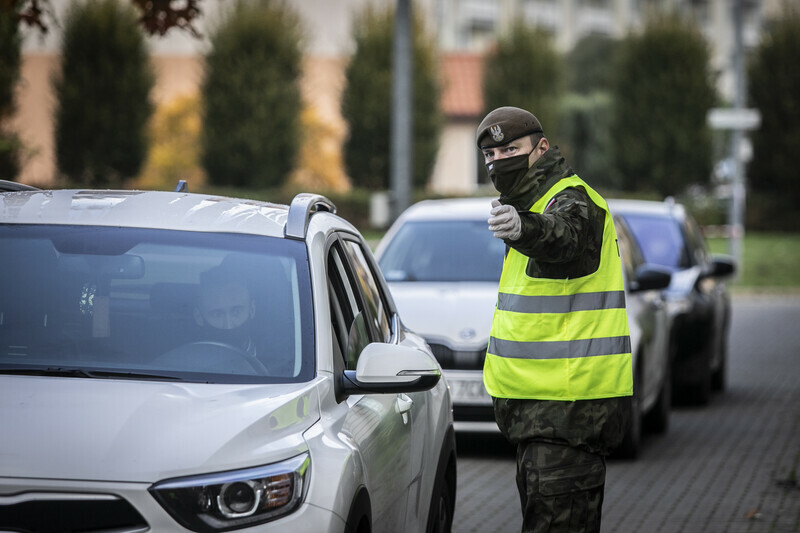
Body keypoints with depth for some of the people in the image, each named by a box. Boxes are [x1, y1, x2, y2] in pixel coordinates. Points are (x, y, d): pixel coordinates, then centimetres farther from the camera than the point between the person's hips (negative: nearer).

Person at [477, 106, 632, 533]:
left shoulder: (572, 201, -15)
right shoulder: (537, 202, 18)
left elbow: (564, 236, -41)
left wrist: (524, 228, -61)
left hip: (570, 401, -11)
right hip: (541, 401, 11)